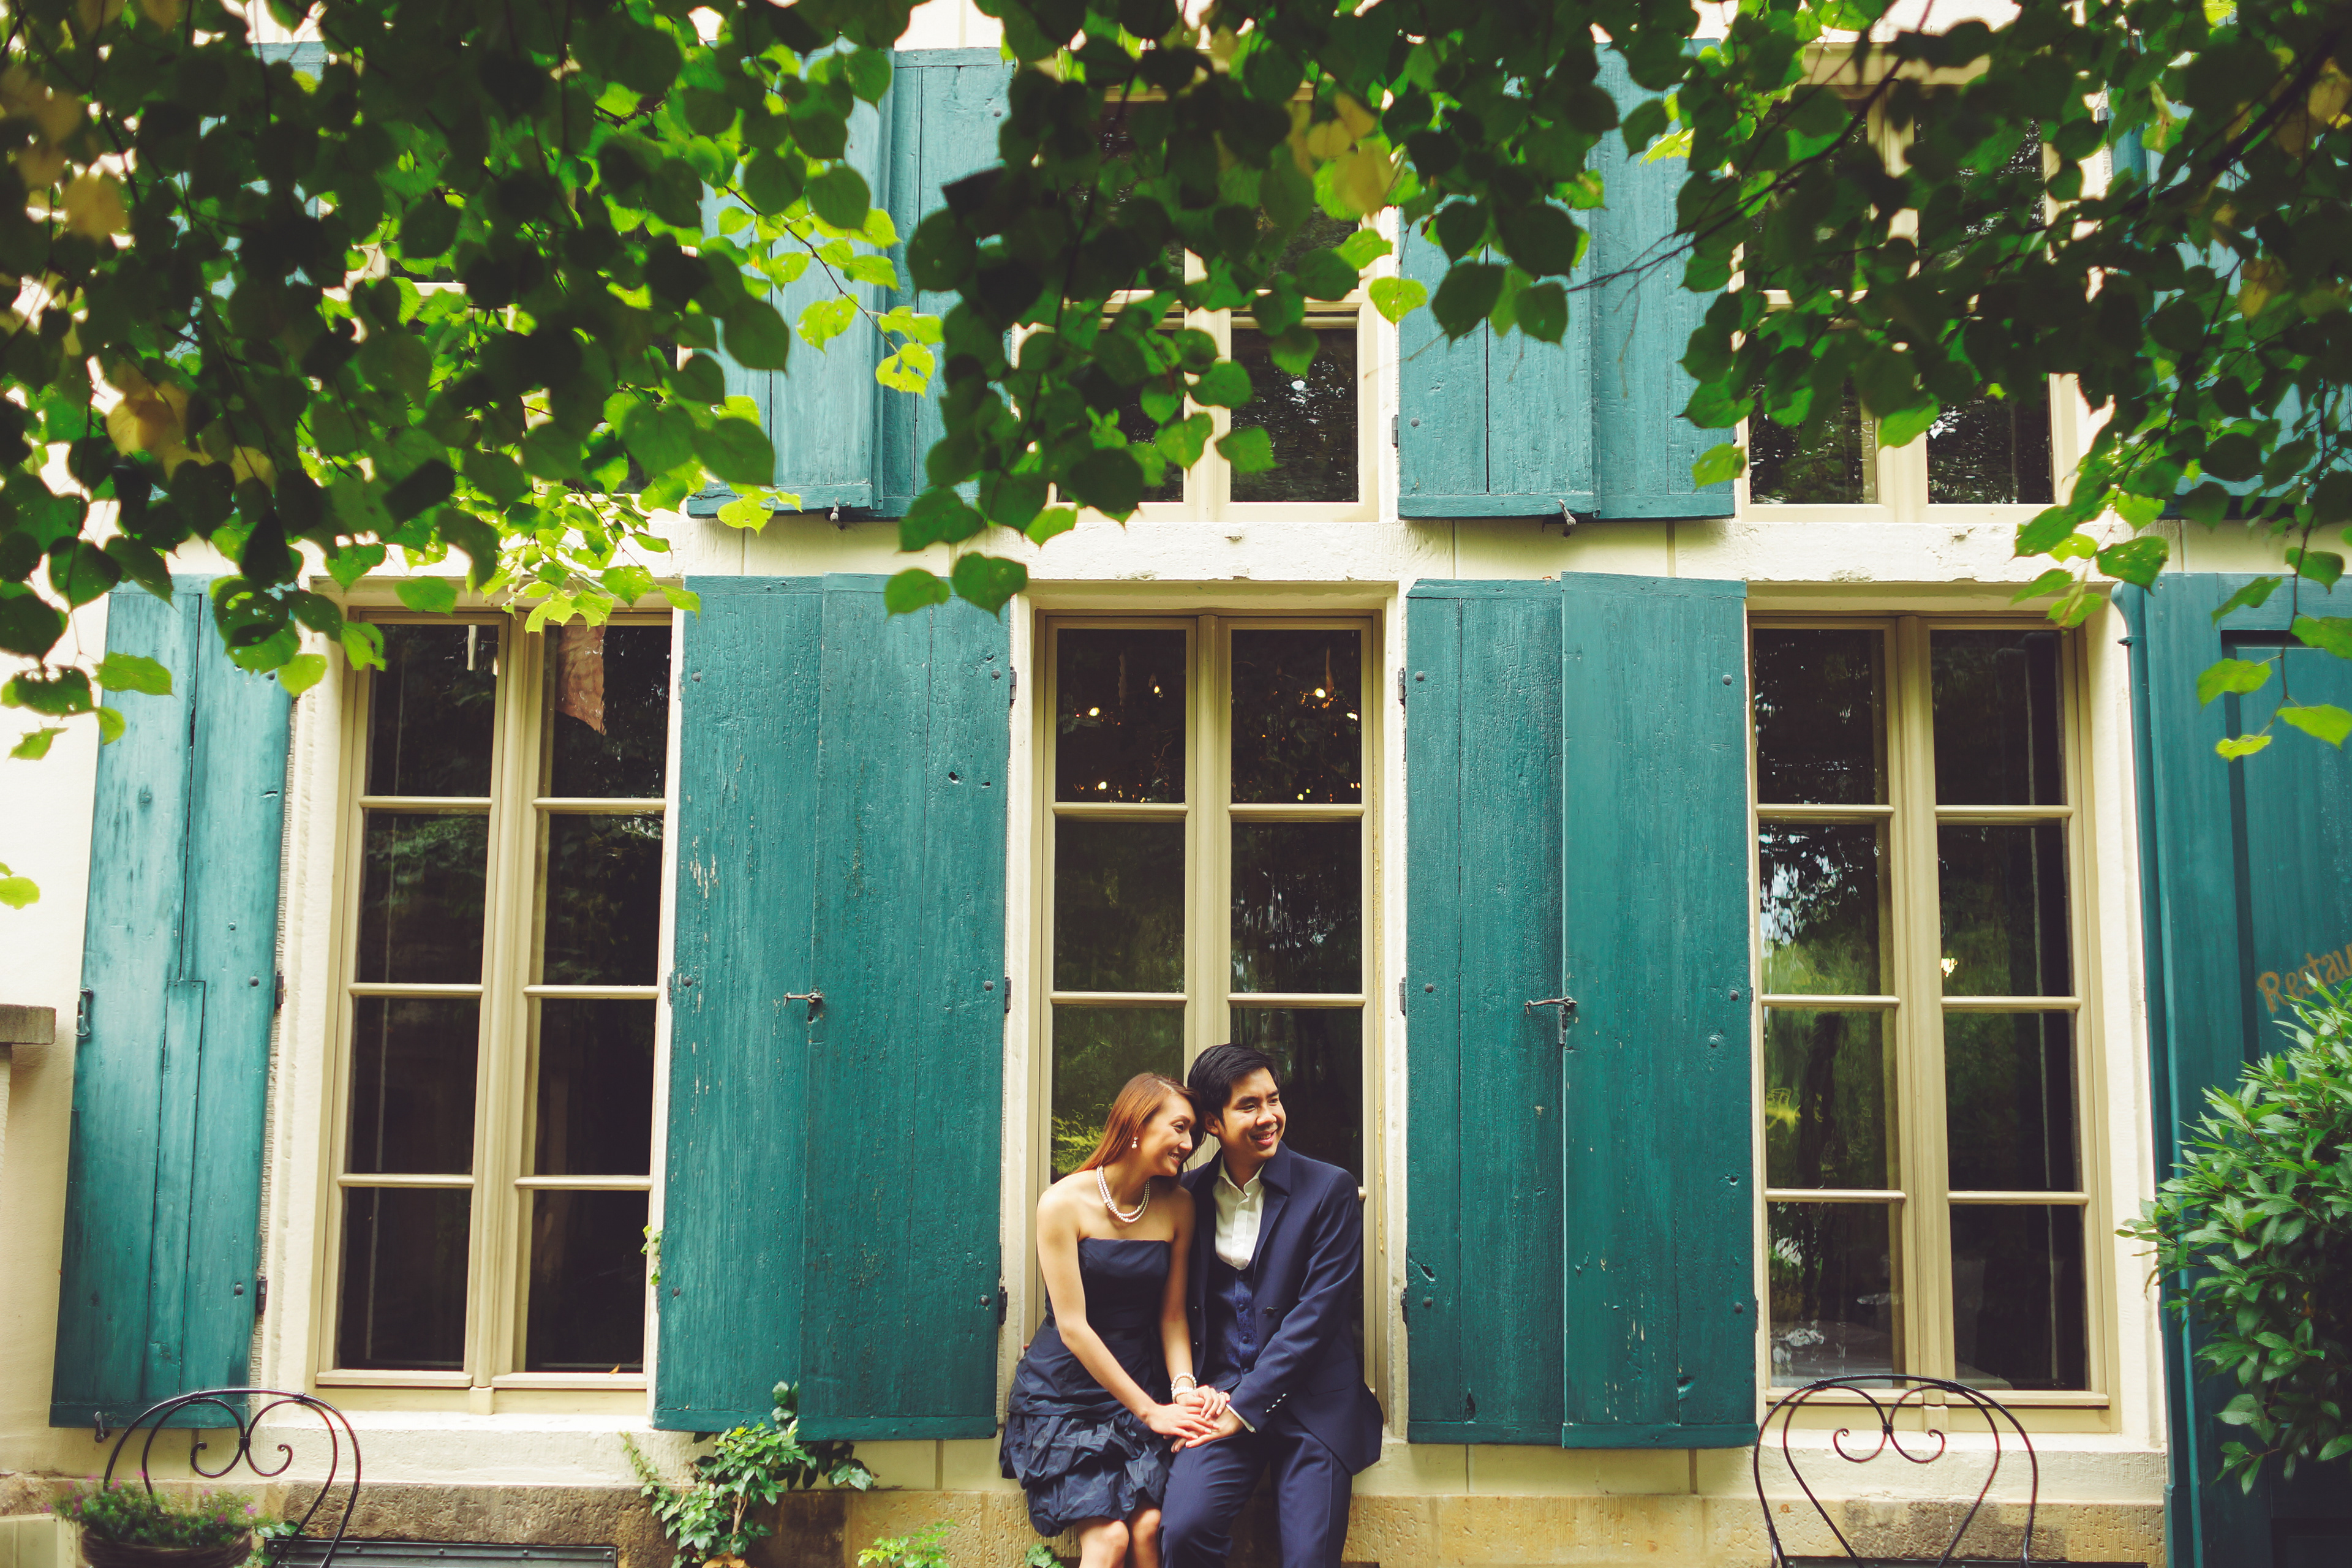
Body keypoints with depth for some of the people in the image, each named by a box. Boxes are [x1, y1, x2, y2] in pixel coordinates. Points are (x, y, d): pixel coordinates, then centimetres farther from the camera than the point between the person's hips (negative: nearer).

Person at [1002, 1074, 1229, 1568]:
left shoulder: (1177, 1206, 3)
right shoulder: (1063, 1203, -11)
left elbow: (1172, 1314, 5)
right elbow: (1073, 1327, -13)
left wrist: (1185, 1388, -16)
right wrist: (1149, 1411, -14)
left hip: (1142, 1389, 4)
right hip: (1065, 1393, -3)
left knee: (1148, 1527, -19)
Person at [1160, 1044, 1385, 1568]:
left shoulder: (1329, 1190, -2)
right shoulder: (1191, 1194, 8)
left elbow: (1318, 1309, -8)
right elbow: (1182, 1305, 13)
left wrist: (1245, 1406, -11)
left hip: (1310, 1402, -2)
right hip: (1222, 1393, 2)